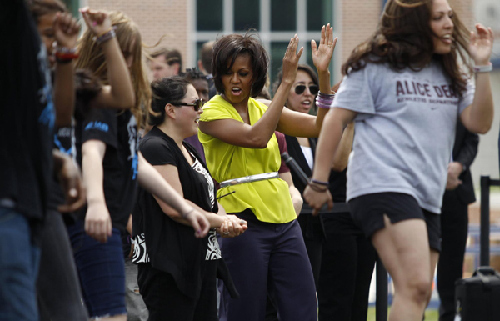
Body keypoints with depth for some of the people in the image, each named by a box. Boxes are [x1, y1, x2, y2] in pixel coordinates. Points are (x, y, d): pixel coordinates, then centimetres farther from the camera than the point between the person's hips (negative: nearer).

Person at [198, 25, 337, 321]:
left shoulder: (263, 109, 14)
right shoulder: (212, 113, -4)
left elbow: (321, 126, 5)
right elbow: (256, 137, -21)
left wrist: (324, 74, -6)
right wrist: (287, 82, -19)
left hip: (283, 219, 6)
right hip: (243, 222, -6)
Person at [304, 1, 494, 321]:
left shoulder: (449, 76, 19)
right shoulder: (376, 66, 2)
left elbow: (480, 123, 9)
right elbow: (336, 120, 1)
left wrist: (482, 67, 0)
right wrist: (318, 183, -4)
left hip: (428, 197, 8)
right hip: (383, 185, -8)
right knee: (414, 286, -24)